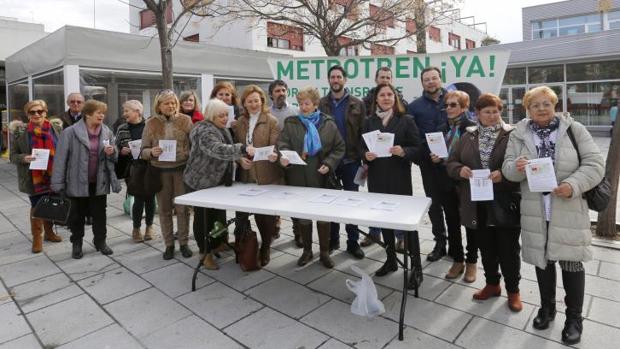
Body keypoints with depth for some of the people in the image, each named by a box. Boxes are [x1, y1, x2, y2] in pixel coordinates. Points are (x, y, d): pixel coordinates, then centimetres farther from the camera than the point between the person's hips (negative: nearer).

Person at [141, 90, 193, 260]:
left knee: (182, 207, 4)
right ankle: (169, 244, 22)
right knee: (164, 209, 8)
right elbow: (143, 150, 2)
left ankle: (183, 243, 18)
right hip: (160, 171, 1)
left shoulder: (185, 120, 0)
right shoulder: (151, 123, 1)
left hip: (182, 169, -1)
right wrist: (152, 152, -19)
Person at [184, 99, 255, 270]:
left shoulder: (222, 129, 9)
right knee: (203, 217, 2)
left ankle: (215, 245, 30)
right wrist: (242, 149, -50)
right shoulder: (205, 131, -23)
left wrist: (239, 155, 10)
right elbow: (218, 149, -41)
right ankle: (205, 252, 15)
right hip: (200, 182, -8)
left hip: (217, 182, 9)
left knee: (217, 214, 14)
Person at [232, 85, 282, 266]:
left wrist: (274, 155, -31)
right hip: (247, 176, 3)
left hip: (267, 176, -3)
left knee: (266, 213, 5)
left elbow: (275, 146, -10)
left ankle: (265, 247, 22)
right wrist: (240, 159, -7)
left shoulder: (271, 121, -2)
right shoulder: (239, 122, 11)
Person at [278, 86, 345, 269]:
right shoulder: (291, 123, 4)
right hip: (298, 178, 1)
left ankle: (324, 252, 23)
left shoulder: (328, 123, 3)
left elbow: (340, 147, 3)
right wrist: (283, 156, -29)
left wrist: (329, 164, -12)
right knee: (303, 216, 11)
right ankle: (307, 250, 29)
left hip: (321, 177, -1)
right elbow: (283, 143, -7)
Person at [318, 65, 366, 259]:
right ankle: (332, 239, 25)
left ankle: (353, 242, 17)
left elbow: (363, 133, -1)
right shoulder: (321, 104, 5)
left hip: (351, 160, -1)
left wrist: (364, 159, -8)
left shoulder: (357, 105, 3)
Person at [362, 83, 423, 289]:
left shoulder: (406, 120, 0)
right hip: (377, 178, 4)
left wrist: (403, 151, -22)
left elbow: (417, 148, -3)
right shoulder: (369, 122, 9)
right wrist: (366, 156, -11)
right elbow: (362, 148, 10)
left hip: (399, 177, -4)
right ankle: (391, 259, 27)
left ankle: (416, 266, 6)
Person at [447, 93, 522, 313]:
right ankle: (492, 284, 35)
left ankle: (513, 290, 27)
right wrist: (460, 170, -13)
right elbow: (451, 163, 9)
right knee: (486, 248, 16)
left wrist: (504, 175, -25)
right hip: (478, 204, 3)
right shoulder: (467, 137, 8)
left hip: (505, 204, -3)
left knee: (508, 249, 8)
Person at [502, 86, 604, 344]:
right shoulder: (518, 135, 3)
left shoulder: (574, 129, -1)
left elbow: (594, 164, -4)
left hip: (568, 210, -1)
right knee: (542, 259, 15)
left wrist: (573, 185, -20)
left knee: (571, 262, 5)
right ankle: (547, 307, 35)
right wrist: (516, 167, -22)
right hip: (535, 211, 2)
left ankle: (574, 317, 25)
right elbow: (507, 168, 1)